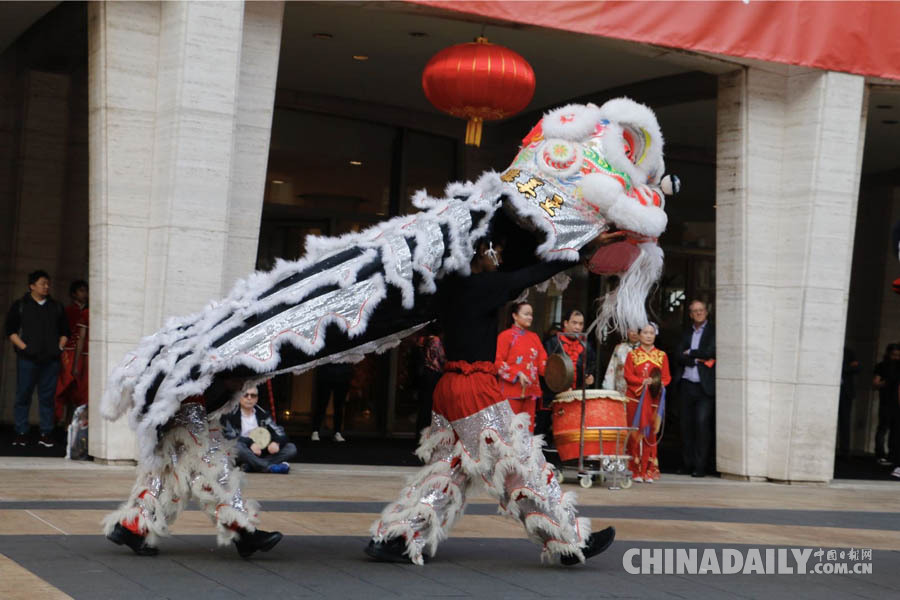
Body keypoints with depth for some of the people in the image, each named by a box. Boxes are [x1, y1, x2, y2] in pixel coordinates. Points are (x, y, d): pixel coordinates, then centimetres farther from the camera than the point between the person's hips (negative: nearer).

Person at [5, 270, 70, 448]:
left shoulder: (56, 307, 16)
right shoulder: (20, 306, 7)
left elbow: (65, 331, 20)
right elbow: (10, 330, 3)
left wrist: (60, 347, 4)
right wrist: (24, 347, -8)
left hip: (51, 359, 2)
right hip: (28, 358, -2)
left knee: (47, 397, 2)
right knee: (23, 396, -1)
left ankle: (46, 434, 5)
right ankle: (21, 433, 4)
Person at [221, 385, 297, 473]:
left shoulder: (263, 414, 12)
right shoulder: (231, 415, 0)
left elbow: (280, 433, 4)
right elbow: (229, 436, -14)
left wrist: (276, 442, -20)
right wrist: (250, 443, -28)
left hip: (261, 454, 5)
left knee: (291, 448, -13)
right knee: (236, 446, -36)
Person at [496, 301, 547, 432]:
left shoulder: (534, 337, 16)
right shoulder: (505, 336, -1)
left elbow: (542, 360, 12)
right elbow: (499, 363, -6)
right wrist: (517, 375, -18)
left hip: (531, 389, 6)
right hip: (512, 390, -5)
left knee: (528, 426, 5)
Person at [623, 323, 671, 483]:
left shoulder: (662, 355, 13)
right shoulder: (632, 354, 10)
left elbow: (666, 377, 8)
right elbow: (628, 375, 0)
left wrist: (659, 383, -14)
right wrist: (644, 381, -15)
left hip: (654, 399, 1)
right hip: (635, 398, -1)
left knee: (651, 433, -2)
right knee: (636, 432, -4)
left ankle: (648, 471, 1)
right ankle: (636, 471, -1)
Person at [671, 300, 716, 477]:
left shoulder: (713, 332, 2)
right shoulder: (687, 332, 16)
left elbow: (709, 353, -12)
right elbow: (679, 356, 4)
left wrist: (690, 353, 0)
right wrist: (698, 359, -8)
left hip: (704, 386, -5)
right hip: (686, 385, 5)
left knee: (702, 423, -10)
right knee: (686, 424, 7)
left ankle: (700, 466, -8)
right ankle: (687, 464, 15)